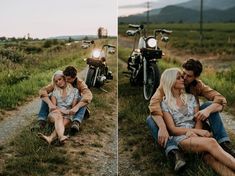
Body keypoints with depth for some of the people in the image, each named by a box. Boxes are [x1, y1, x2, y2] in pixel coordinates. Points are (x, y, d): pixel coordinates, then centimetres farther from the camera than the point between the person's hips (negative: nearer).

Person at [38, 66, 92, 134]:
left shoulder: (80, 83, -21)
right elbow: (42, 90, -24)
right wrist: (50, 103, -42)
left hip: (72, 108, -2)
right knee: (46, 98, -19)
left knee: (84, 100, -31)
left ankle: (76, 122, -48)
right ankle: (41, 121, -29)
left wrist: (77, 107, -52)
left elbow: (88, 95, -38)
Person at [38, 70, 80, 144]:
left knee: (62, 124, -34)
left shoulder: (74, 91, 5)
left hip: (67, 116, -1)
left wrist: (67, 112, -15)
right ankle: (61, 136, -63)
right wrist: (61, 110, -17)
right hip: (55, 114, 1)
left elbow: (74, 107, 3)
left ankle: (50, 138, -62)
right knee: (58, 117, -36)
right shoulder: (55, 91, 11)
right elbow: (53, 106, 1)